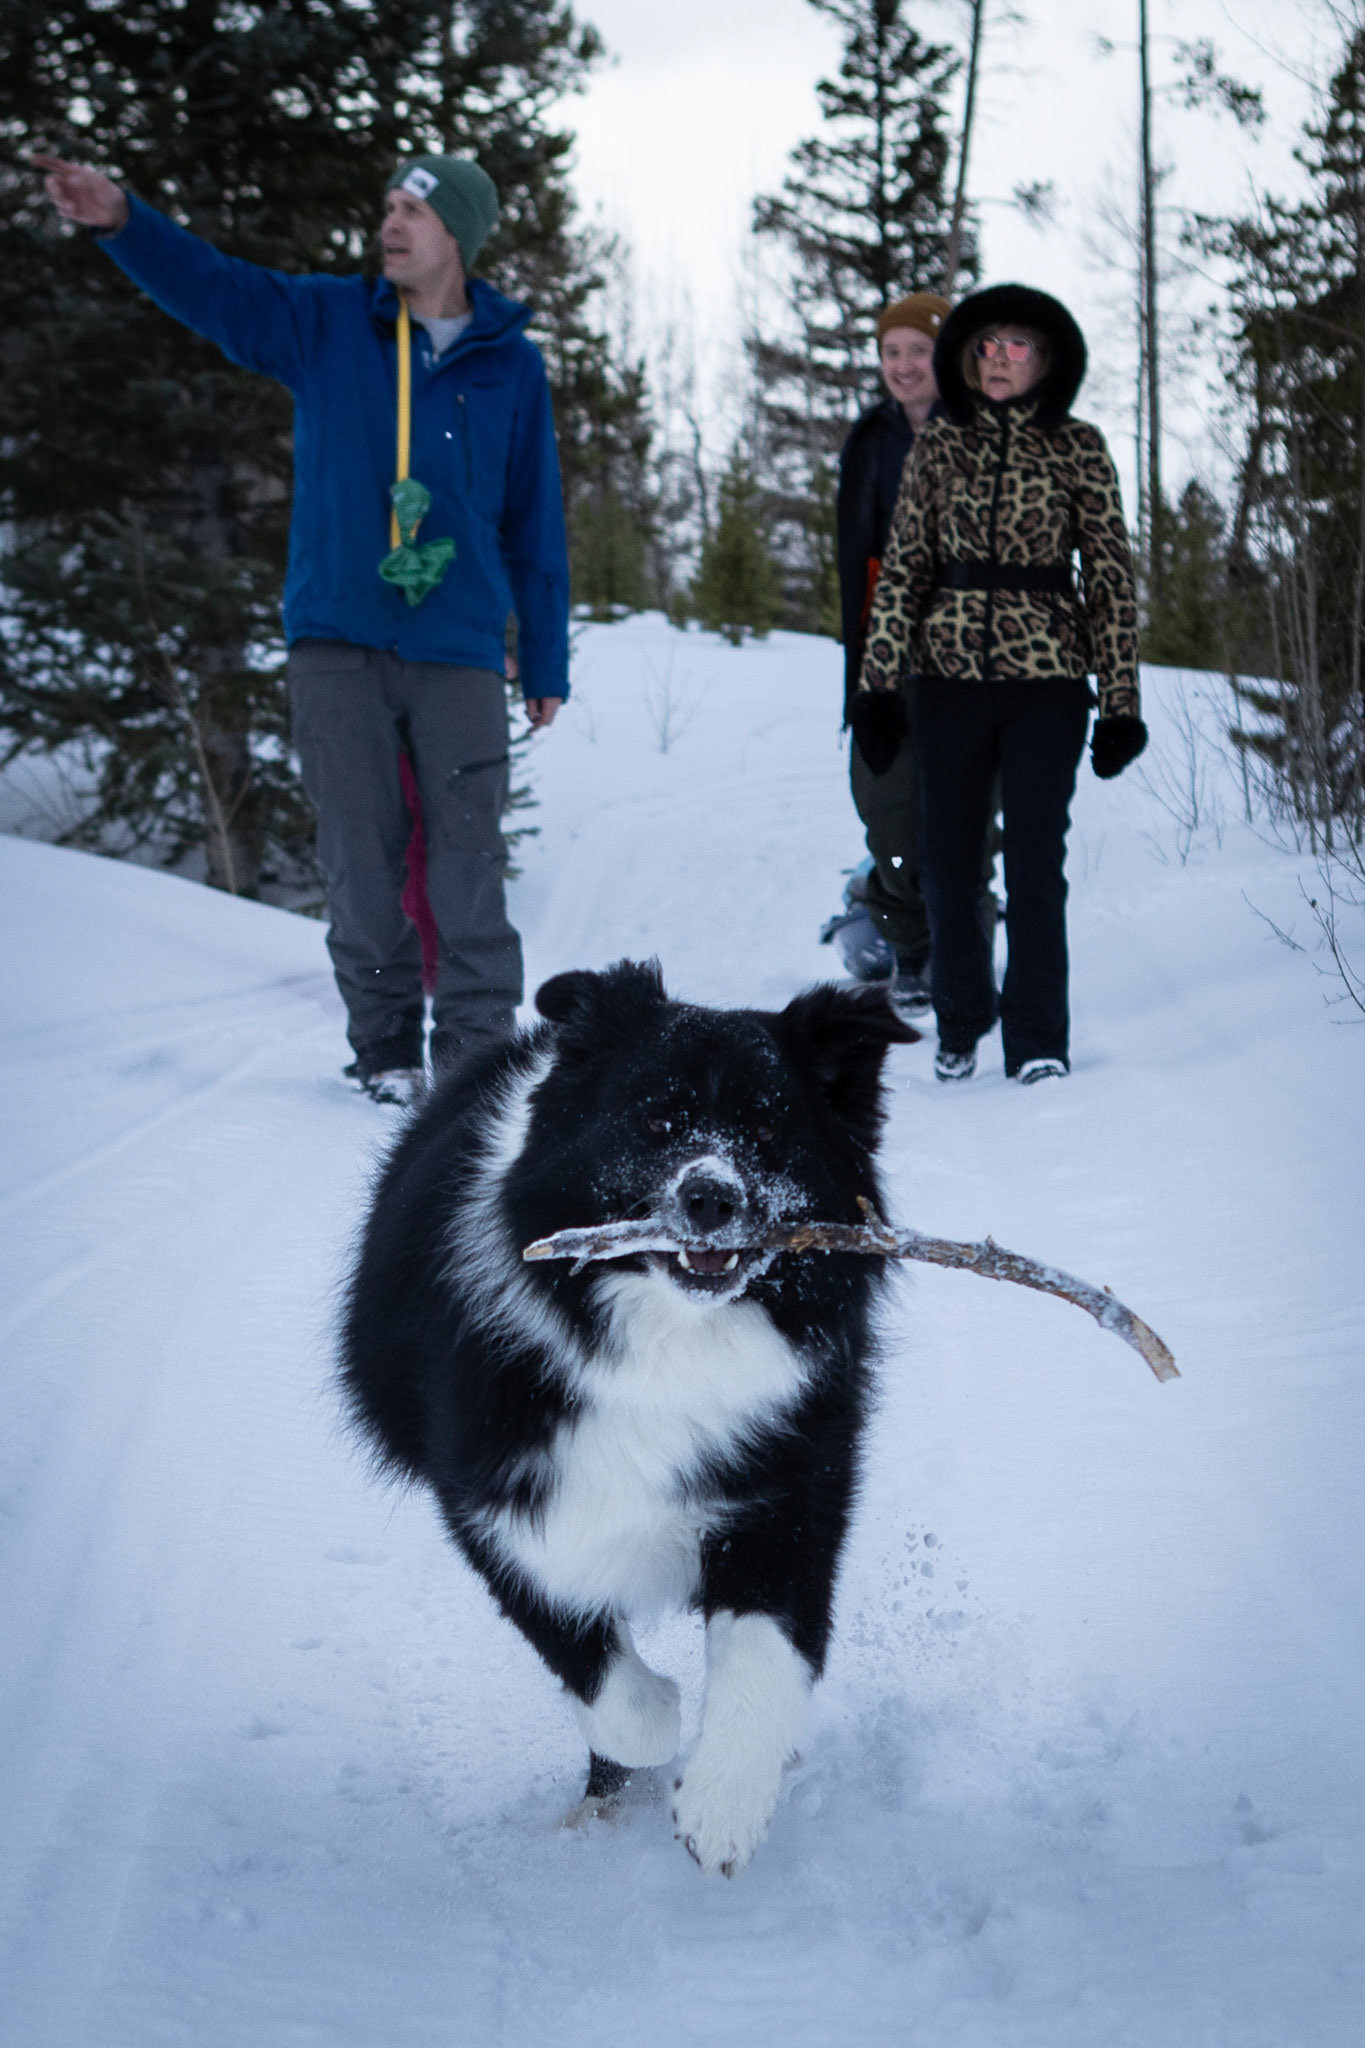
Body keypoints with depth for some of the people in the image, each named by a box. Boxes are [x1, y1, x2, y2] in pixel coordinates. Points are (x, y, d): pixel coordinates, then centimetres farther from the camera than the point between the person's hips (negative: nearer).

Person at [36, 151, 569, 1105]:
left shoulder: (512, 363, 6)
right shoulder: (326, 324, 7)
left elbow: (536, 526, 9)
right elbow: (210, 283, -4)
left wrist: (547, 665, 9)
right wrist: (123, 220, -23)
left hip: (460, 654, 0)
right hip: (338, 642, 1)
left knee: (468, 858, -4)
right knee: (362, 854, 2)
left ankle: (478, 1049, 3)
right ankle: (385, 1044, 13)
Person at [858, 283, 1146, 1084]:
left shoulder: (1078, 448, 1)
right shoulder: (940, 447, 6)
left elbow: (1112, 575, 1)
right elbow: (904, 566, 7)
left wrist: (1121, 701, -3)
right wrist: (878, 683, 0)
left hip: (1046, 685, -2)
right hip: (951, 679, 2)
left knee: (1036, 865, -7)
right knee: (948, 862, 8)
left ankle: (1038, 1041, 2)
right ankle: (960, 1024, 25)